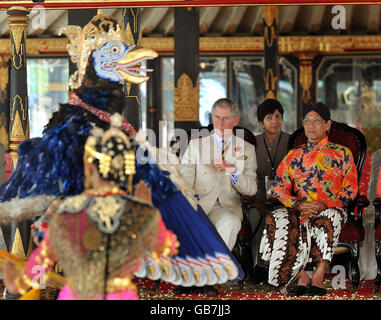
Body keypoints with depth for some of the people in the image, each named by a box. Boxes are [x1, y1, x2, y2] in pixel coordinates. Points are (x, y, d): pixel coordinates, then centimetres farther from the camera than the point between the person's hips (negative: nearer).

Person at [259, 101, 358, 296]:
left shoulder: (342, 154, 13)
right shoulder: (294, 156, 19)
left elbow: (350, 189, 3)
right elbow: (278, 188, 9)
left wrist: (325, 205, -14)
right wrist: (299, 205, -11)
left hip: (330, 209, -2)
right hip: (300, 211, 2)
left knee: (331, 217, -39)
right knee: (280, 220, -31)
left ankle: (318, 278, -36)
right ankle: (302, 278, -29)